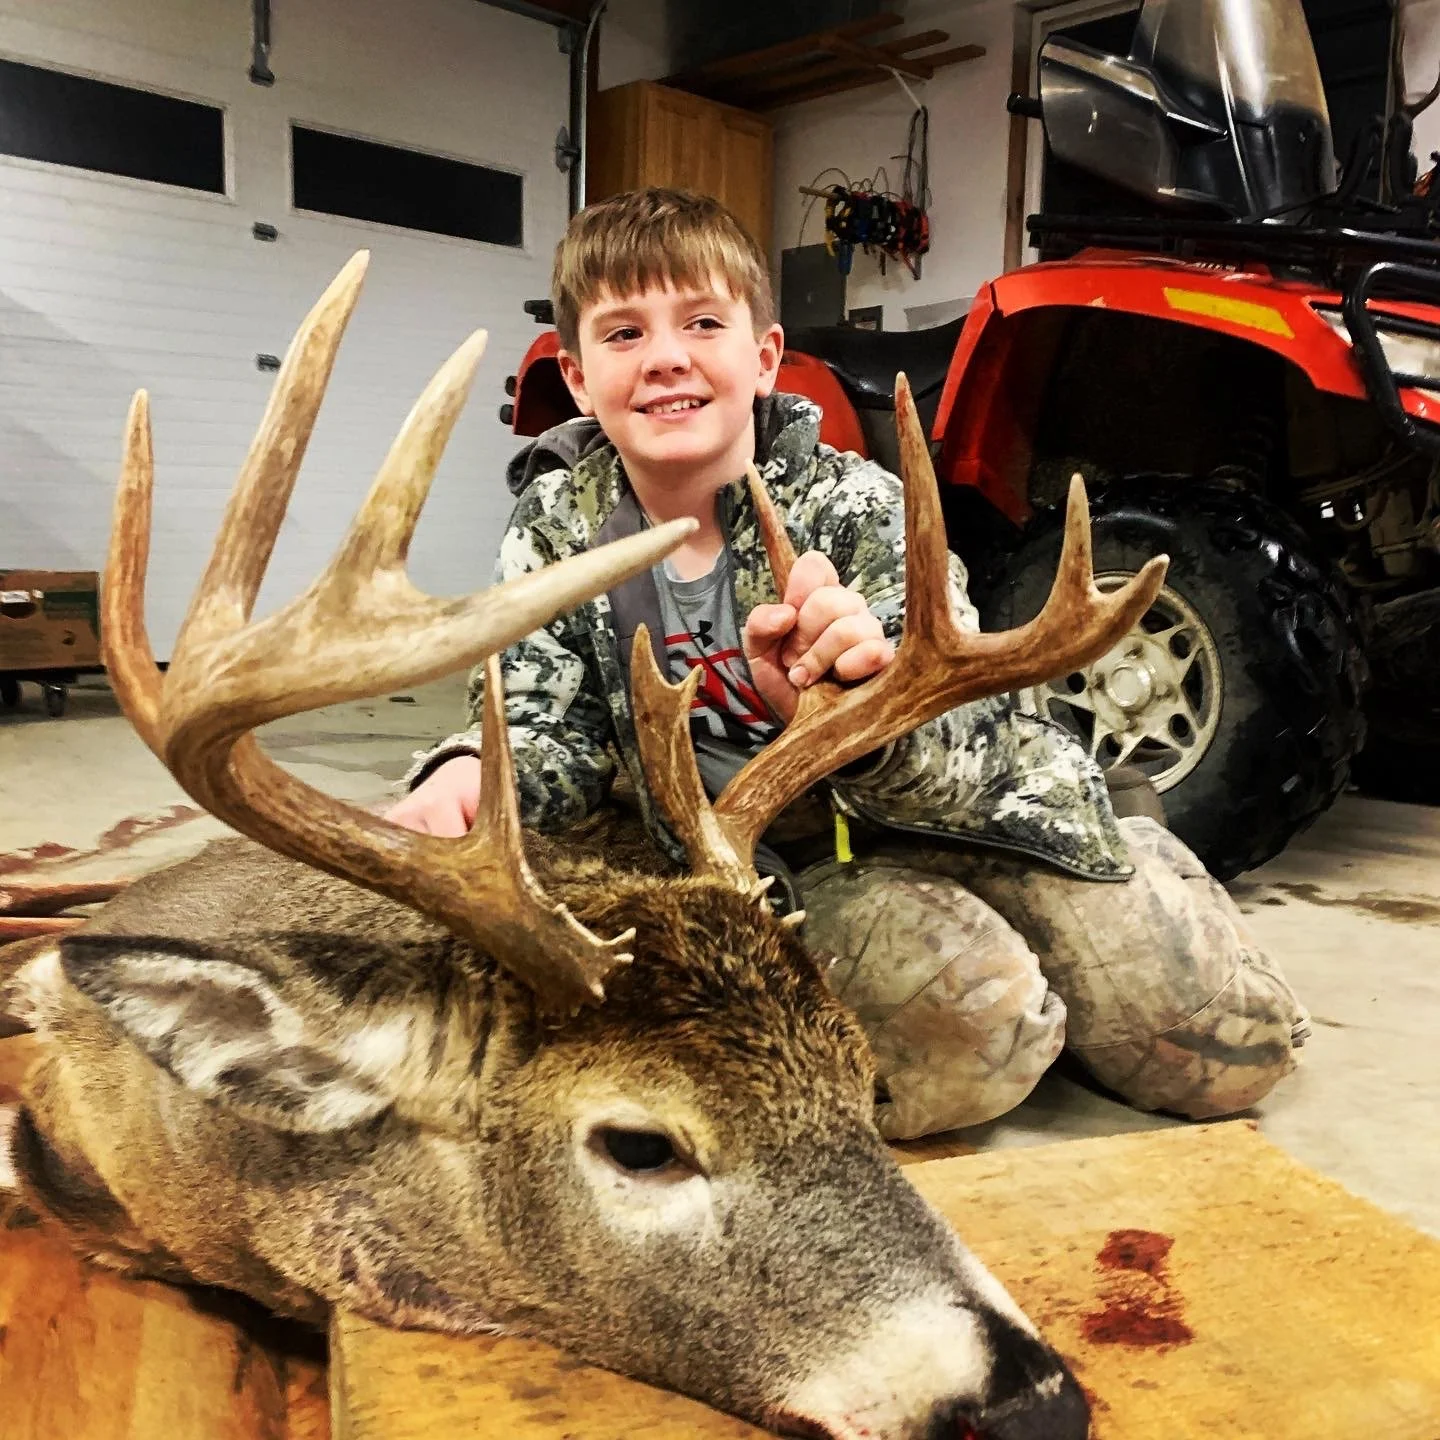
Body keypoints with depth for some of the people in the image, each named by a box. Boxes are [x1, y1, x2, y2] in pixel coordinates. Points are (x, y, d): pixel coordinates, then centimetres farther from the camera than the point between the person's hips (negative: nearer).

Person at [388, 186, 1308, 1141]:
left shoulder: (855, 507, -19)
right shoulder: (558, 527, -7)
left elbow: (968, 747, -26)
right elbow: (553, 734, -7)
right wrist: (468, 776, -31)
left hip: (971, 807, 1)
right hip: (787, 862, 0)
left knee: (1236, 1047, 2)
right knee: (974, 1030, -32)